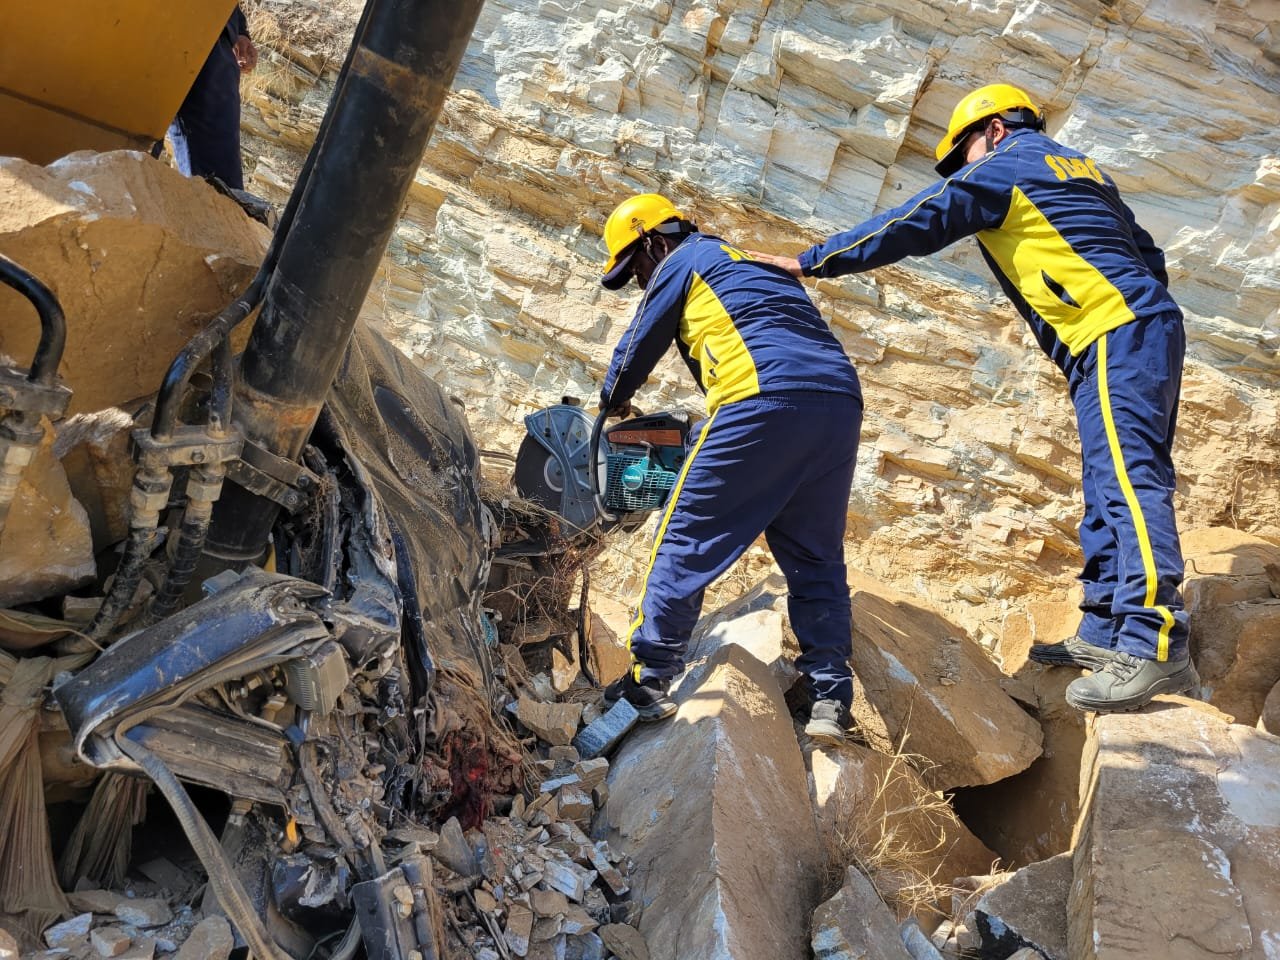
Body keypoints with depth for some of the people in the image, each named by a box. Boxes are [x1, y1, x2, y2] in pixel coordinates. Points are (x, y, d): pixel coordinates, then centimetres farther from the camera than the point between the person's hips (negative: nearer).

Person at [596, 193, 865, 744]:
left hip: (765, 399, -7)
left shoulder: (682, 261, 15)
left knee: (687, 538, 0)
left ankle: (647, 682, -1)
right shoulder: (759, 264, 37)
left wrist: (613, 402, 42)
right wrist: (708, 425, 43)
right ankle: (831, 697, 8)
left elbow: (638, 347, 22)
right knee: (815, 558, 14)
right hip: (840, 400, 8)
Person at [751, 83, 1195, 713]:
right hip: (1148, 328, 9)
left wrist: (808, 262, 4)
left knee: (1127, 478, -17)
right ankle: (1105, 634, 10)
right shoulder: (1082, 169, 27)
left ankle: (1155, 649, -23)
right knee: (1112, 483, 7)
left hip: (1114, 337, -9)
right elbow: (1147, 254, 27)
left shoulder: (1003, 166, 2)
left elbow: (910, 227, -1)